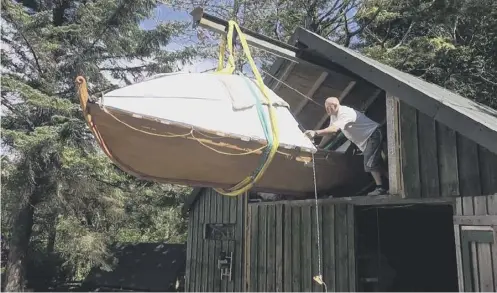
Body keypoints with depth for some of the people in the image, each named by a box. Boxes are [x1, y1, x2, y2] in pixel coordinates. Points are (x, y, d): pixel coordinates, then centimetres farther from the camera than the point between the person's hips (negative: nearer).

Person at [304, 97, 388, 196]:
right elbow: (330, 130, 4)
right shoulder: (334, 115, 1)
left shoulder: (345, 113, -30)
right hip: (364, 140, 10)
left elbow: (334, 129, -43)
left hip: (373, 135, -10)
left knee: (370, 163, -15)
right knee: (376, 162, 13)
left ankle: (380, 188, -8)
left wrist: (315, 133, -51)